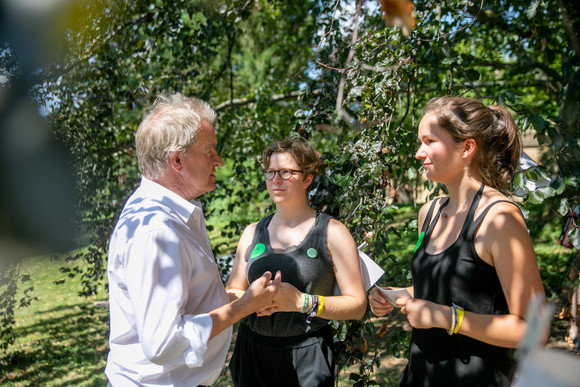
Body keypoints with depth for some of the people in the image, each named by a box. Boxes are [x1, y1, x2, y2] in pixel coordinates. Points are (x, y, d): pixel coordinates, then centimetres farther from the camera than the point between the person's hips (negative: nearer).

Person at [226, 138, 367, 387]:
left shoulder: (332, 233, -4)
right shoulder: (252, 233, 7)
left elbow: (357, 304, -7)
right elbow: (231, 293, 9)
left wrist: (302, 302, -20)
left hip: (306, 357, -3)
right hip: (251, 353, 3)